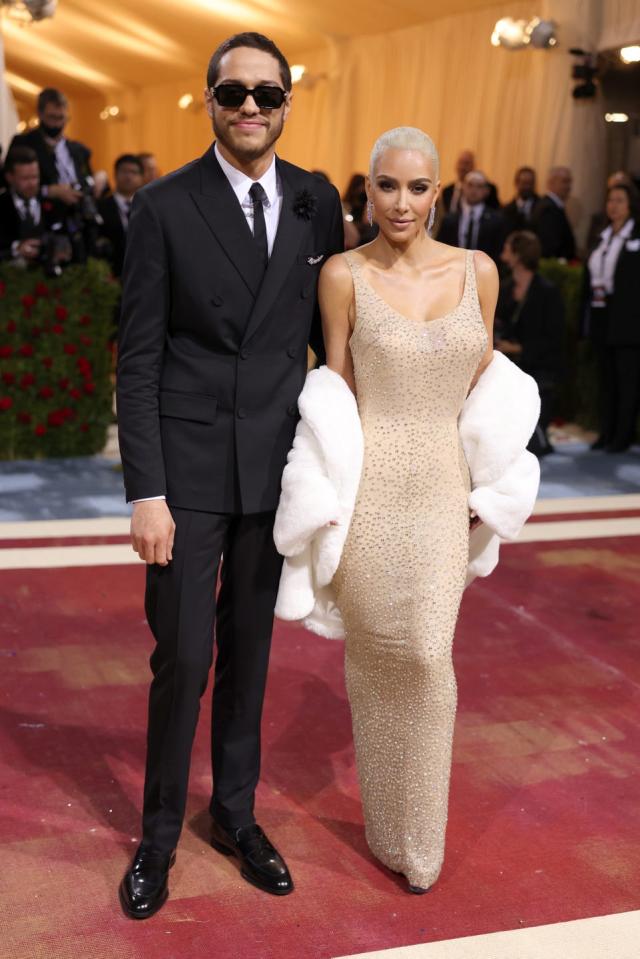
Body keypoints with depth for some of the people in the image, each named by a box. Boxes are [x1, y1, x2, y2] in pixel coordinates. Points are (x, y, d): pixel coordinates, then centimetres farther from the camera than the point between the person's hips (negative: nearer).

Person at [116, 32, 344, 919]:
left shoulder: (316, 203, 3)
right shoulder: (164, 207, -6)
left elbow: (328, 329, 10)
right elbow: (138, 357, -7)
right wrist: (145, 491, -12)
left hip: (277, 463, 3)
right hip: (189, 462, -3)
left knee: (250, 646, 14)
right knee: (184, 654, 3)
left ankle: (236, 812, 33)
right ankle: (161, 832, 24)